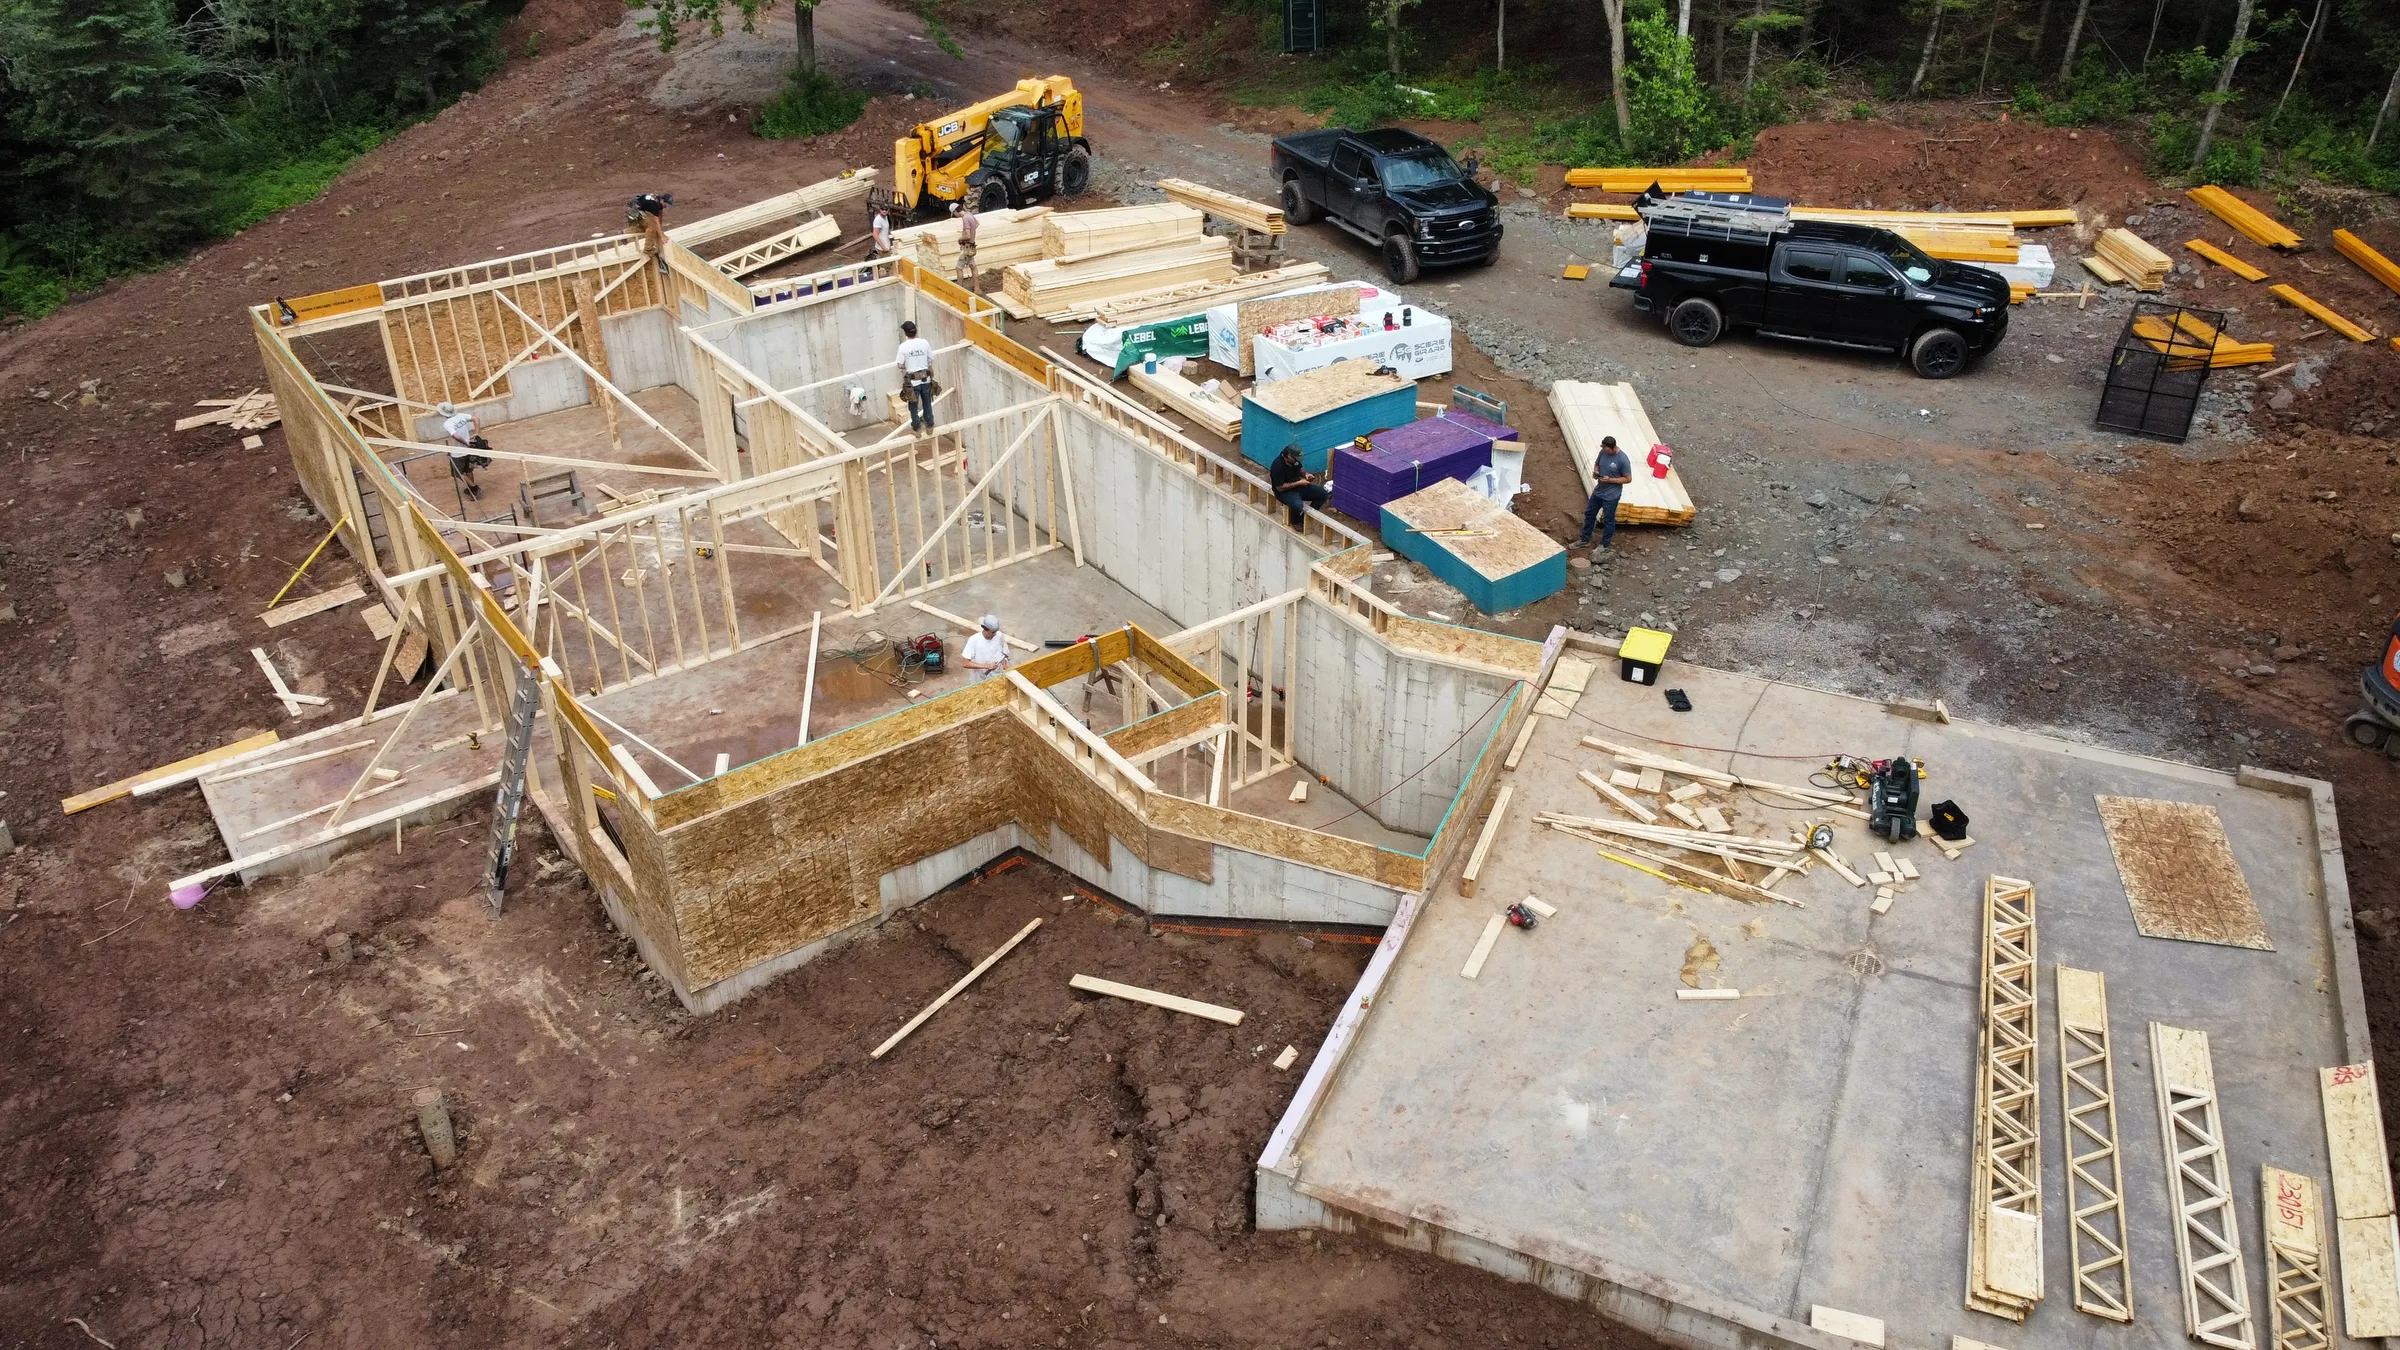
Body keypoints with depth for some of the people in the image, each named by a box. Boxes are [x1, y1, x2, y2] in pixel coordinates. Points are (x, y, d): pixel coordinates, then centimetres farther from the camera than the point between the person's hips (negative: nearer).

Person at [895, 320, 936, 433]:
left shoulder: (903, 346, -14)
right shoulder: (924, 343, -7)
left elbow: (900, 365, -12)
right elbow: (930, 360, 0)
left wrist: (907, 366, 9)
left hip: (912, 381, -2)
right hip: (926, 378, 2)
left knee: (914, 405, 13)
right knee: (927, 403, 17)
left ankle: (916, 427, 21)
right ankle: (929, 425, 26)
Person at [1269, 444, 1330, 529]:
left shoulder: (1294, 460, -6)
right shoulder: (1278, 466, -28)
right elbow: (1280, 488, -25)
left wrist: (1306, 474, -8)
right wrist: (1299, 483, -23)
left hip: (1298, 486, 8)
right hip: (1285, 491, -8)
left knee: (1323, 495, -3)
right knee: (1297, 505, -40)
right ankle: (1295, 522, -5)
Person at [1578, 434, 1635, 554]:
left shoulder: (1623, 460, -25)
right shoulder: (1603, 452, -6)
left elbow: (1628, 479, -17)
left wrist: (1610, 480, -24)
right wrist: (1596, 472, -10)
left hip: (1611, 495, -7)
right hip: (1598, 491, 7)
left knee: (1608, 520, 9)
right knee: (1589, 514, 18)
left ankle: (1605, 546, 26)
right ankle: (1585, 540, 34)